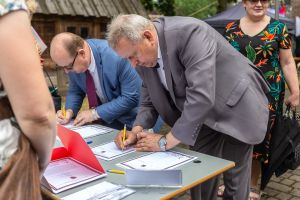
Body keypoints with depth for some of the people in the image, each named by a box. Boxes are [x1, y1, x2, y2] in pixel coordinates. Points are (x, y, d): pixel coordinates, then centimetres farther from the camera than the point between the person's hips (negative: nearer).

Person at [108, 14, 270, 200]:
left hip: (235, 106, -6)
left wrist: (166, 141, -29)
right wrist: (137, 131, -16)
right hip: (203, 116, 6)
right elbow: (149, 101, 3)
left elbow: (201, 97, -38)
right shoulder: (144, 58, -7)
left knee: (234, 182, 4)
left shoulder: (189, 32, -31)